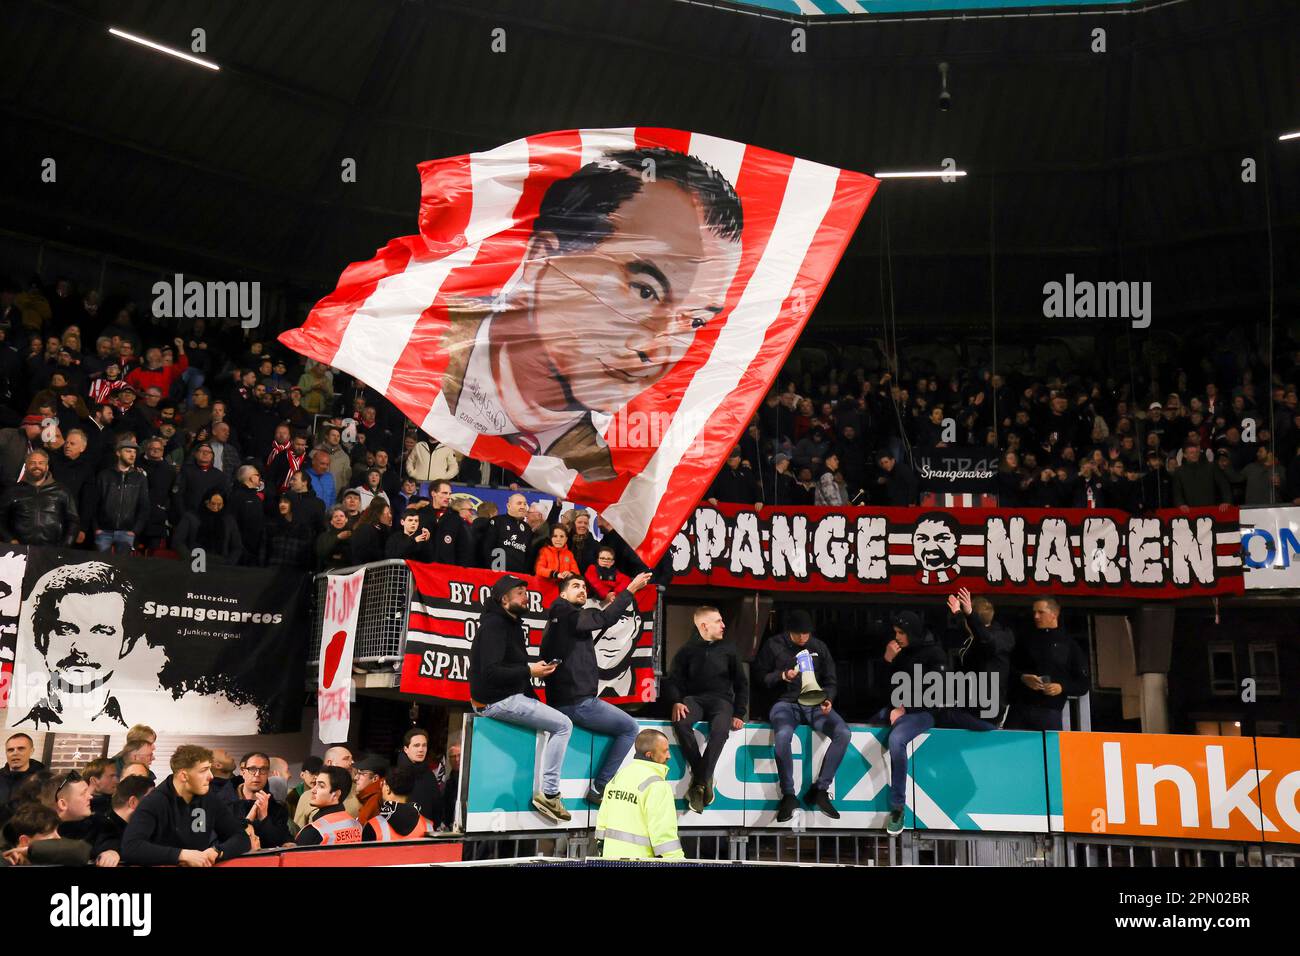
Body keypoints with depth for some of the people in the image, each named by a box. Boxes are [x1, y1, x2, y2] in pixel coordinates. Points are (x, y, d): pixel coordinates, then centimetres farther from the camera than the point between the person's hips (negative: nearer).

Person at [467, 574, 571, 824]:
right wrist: (529, 671, -22)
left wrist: (539, 667, 3)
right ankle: (548, 794, -13)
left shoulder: (512, 624, 15)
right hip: (497, 701, -10)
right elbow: (490, 672, -25)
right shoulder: (494, 625, -16)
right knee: (563, 725, -13)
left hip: (511, 696, 10)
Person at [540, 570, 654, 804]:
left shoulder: (557, 620, 20)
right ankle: (598, 788, -3)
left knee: (624, 725, 25)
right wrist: (631, 590, -18)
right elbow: (605, 619, -21)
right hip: (578, 703, -10)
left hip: (565, 701, 10)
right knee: (630, 728, -1)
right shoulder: (567, 615, -10)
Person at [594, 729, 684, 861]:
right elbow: (664, 834, -19)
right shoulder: (657, 785, -14)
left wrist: (602, 850, 22)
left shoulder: (618, 776, 11)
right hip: (638, 858, -8)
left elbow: (602, 820, 14)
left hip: (611, 855, 8)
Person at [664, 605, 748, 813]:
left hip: (721, 700, 0)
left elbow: (741, 684, 13)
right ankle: (705, 779, -24)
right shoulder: (687, 650, 8)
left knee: (720, 729, -36)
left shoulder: (728, 649, 10)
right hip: (694, 698, 0)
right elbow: (673, 681, 6)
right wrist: (676, 702, -16)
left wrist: (739, 714, 1)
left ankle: (698, 782, -27)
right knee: (681, 722, -36)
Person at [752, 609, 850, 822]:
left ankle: (819, 790, -14)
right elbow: (759, 675, 5)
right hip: (786, 702, -3)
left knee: (843, 733, -26)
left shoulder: (819, 647, 12)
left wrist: (827, 699, -7)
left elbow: (830, 681, 14)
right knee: (782, 734, -38)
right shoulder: (774, 645, 3)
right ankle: (788, 795, -21)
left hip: (814, 703, 3)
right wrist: (782, 676, -12)